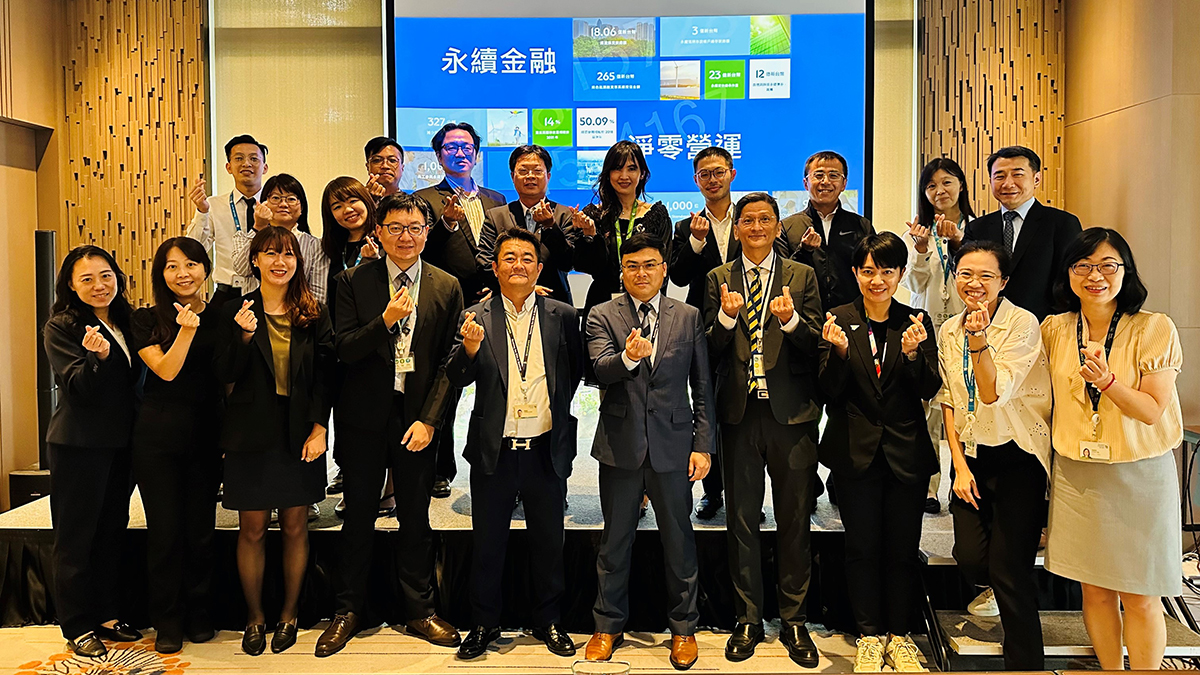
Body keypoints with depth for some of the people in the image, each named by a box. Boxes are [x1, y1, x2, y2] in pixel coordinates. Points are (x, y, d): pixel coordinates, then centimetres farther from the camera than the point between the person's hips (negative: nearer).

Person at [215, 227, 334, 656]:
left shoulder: (314, 315, 3)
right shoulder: (235, 312, 1)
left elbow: (324, 375, 2)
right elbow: (225, 375, -3)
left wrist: (319, 427, -8)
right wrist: (245, 336, -19)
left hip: (300, 434, 1)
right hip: (251, 435, -1)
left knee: (295, 528, 8)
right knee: (253, 530, 6)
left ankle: (289, 615, 25)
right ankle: (254, 617, 23)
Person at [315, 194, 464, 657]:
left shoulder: (447, 288, 1)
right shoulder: (353, 283, 0)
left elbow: (449, 362, -1)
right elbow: (344, 351, -7)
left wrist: (429, 420, -9)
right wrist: (385, 321, -22)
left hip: (417, 418, 0)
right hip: (365, 416, 0)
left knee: (415, 518, 10)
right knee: (358, 517, 10)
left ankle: (419, 611, 25)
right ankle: (348, 611, 26)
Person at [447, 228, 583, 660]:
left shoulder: (562, 316, 2)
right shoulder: (476, 318, 0)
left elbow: (575, 372, 12)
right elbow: (456, 379, -10)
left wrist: (557, 409, 4)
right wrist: (469, 348, -28)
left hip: (546, 451, 1)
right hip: (494, 451, 0)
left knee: (548, 542, 13)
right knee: (487, 543, 11)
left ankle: (548, 621, 31)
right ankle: (484, 624, 28)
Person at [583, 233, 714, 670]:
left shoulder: (689, 318, 5)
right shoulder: (602, 316, 2)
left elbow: (703, 387, 5)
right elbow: (599, 369, -15)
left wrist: (703, 445, -1)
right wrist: (627, 357, -36)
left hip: (672, 445, 0)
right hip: (620, 445, 0)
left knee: (679, 540, 9)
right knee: (615, 540, 12)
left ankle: (683, 627, 27)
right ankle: (608, 626, 28)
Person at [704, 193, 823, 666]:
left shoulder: (802, 277, 5)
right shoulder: (719, 279, 7)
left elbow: (816, 346, -3)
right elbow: (709, 351, 0)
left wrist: (791, 320, -22)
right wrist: (726, 316, -19)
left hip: (791, 413, -1)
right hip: (740, 413, 1)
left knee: (794, 521, 7)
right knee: (742, 521, 9)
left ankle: (794, 622, 23)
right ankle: (748, 621, 24)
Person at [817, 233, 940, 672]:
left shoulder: (917, 323, 2)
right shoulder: (840, 321, -1)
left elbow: (929, 390, -4)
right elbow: (830, 391, -6)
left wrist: (913, 353, -23)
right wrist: (839, 351, -23)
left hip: (906, 452, 1)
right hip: (856, 451, -1)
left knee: (903, 549, 9)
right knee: (862, 548, 8)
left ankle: (900, 634, 26)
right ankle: (869, 634, 24)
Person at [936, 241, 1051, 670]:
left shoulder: (1023, 324, -11)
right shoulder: (949, 331, 6)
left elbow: (994, 394, -19)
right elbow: (948, 401, 9)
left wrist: (980, 339, -32)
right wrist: (959, 465, 2)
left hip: (1016, 457, -4)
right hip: (969, 456, 5)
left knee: (1009, 570, -3)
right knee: (969, 557, -3)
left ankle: (1025, 662, 17)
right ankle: (995, 587, 34)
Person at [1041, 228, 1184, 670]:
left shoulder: (1155, 328, -8)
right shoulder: (1055, 329, 3)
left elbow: (1152, 411, -13)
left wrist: (1107, 381, -27)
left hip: (1140, 476, -3)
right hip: (1076, 474, 3)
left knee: (1139, 597, 5)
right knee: (1094, 590, 11)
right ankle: (1111, 669, 28)